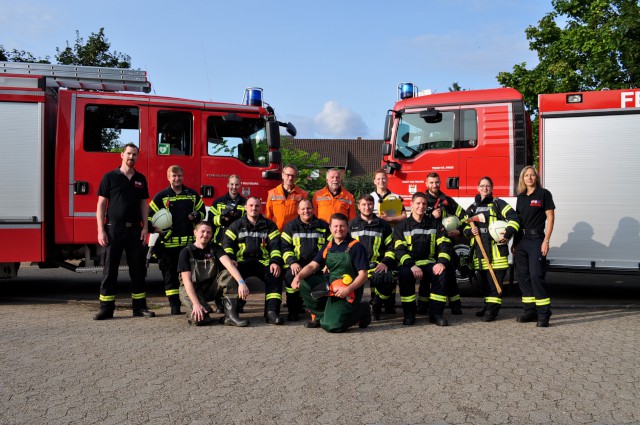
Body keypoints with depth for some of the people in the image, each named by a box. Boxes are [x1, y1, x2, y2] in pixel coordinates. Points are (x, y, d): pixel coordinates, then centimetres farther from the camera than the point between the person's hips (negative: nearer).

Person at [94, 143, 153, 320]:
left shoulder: (141, 179, 11)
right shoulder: (110, 177, 0)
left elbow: (144, 204, 12)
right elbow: (101, 204, -2)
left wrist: (145, 228, 1)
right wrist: (101, 230, -9)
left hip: (134, 229, 3)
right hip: (113, 229, -3)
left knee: (138, 270, 6)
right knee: (109, 270, 1)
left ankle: (139, 307, 13)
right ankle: (106, 308, 6)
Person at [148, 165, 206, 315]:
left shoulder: (193, 194, 12)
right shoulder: (161, 196, 4)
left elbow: (202, 210, 20)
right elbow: (150, 215, 5)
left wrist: (196, 216, -1)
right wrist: (154, 228, -11)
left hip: (190, 241, 2)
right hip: (169, 242, -2)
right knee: (170, 274, 1)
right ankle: (174, 305, 8)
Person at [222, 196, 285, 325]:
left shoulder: (269, 226, 15)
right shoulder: (236, 225, 16)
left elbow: (275, 246, 6)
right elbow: (227, 244, 8)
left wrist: (276, 262, -12)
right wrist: (230, 259, -11)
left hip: (263, 261, 0)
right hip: (242, 261, 0)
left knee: (275, 276, -30)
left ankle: (272, 312, -32)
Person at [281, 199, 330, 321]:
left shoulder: (323, 226, 14)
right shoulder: (291, 226, 12)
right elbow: (285, 247, 3)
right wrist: (292, 262, -15)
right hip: (297, 264, -1)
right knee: (291, 275, -33)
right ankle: (293, 310, -14)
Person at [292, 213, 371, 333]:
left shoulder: (356, 247, -8)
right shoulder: (328, 247, 10)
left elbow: (363, 275, -12)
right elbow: (312, 266, 3)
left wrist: (348, 289, -26)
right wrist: (299, 276, -17)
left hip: (347, 292, -6)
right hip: (329, 285, 6)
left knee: (331, 325, -23)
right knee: (304, 283, -10)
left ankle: (361, 311, 6)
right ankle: (319, 315, 7)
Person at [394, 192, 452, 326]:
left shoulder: (434, 224, 13)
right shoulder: (402, 226, 7)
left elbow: (445, 245, 3)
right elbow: (399, 250, -5)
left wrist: (442, 262, -17)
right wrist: (412, 266, -22)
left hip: (429, 263, 2)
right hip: (408, 264, -1)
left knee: (442, 273, -30)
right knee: (405, 274, -35)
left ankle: (436, 313, -20)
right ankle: (409, 313, -21)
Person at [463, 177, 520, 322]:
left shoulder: (498, 204, 4)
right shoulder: (473, 207, 18)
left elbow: (513, 218, -5)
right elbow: (465, 226, 23)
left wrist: (508, 234, -18)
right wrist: (470, 231, 0)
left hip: (496, 247, -5)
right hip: (479, 249, 5)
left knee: (495, 278, -7)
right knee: (483, 278, 10)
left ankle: (492, 308, -4)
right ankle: (488, 304, 22)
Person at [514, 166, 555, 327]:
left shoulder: (543, 194, -2)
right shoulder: (520, 197, 14)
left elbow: (550, 218, -6)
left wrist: (546, 241, -13)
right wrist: (515, 243, 13)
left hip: (536, 239, -6)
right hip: (521, 240, 6)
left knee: (536, 275, -11)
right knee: (522, 275, 6)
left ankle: (543, 314, -6)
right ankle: (530, 311, 15)